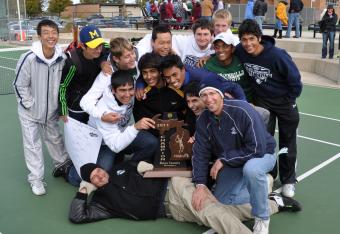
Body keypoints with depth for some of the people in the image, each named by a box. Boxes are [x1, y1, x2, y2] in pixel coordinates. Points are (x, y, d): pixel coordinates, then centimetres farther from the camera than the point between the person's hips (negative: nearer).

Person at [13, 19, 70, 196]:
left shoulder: (62, 58, -14)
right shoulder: (29, 58, -26)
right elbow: (20, 85, -16)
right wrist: (30, 105, -13)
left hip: (51, 110, 3)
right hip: (30, 111, -3)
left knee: (55, 138, 21)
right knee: (32, 144, 6)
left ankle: (63, 164, 43)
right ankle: (36, 179, 20)